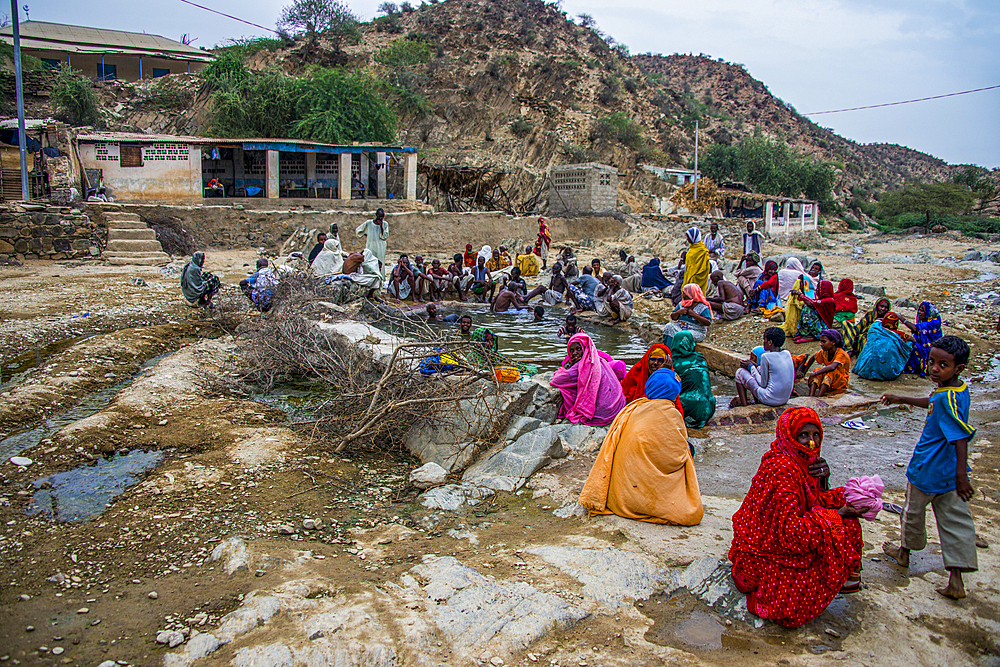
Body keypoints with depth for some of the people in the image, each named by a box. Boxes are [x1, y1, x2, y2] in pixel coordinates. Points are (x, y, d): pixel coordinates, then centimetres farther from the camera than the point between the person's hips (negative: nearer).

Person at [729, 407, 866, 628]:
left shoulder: (802, 461, 1)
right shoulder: (782, 470, -28)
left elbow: (814, 502, 9)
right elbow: (791, 531, -29)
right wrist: (837, 515, -23)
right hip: (764, 557, -9)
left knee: (846, 521, 4)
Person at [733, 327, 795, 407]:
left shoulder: (766, 356, -18)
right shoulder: (787, 354, 3)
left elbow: (763, 383, -12)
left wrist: (751, 367, 0)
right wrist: (756, 365, 16)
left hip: (770, 400, -8)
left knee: (740, 372, 6)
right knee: (758, 370, 27)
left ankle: (744, 405, 10)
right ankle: (757, 402, 35)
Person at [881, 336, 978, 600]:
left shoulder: (948, 398, -28)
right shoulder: (959, 390, 0)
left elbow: (962, 437, -31)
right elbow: (932, 403, 21)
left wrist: (961, 476, -33)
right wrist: (901, 399, 30)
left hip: (928, 470, -8)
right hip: (949, 472, 8)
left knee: (914, 511, 17)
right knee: (955, 520, 8)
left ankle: (905, 551, 41)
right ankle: (956, 581, 9)